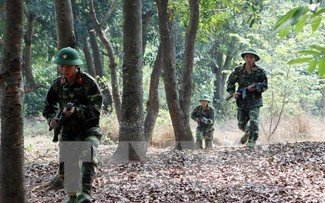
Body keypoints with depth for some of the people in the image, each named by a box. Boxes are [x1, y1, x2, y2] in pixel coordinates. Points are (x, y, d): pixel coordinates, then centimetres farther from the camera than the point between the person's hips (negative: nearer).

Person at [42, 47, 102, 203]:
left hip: (88, 130, -4)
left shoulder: (89, 83, -14)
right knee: (65, 167, 7)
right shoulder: (57, 85, 0)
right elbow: (48, 106, 10)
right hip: (68, 132, 5)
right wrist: (52, 119, -12)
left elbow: (96, 108, -18)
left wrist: (76, 110, -34)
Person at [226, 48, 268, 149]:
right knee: (241, 124, 14)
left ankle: (252, 142, -14)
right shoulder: (238, 71, -1)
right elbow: (230, 82, 8)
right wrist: (232, 92, -9)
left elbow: (265, 85, -2)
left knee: (254, 120, -20)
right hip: (242, 101, 3)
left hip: (254, 101, -3)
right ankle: (248, 132, 47)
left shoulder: (260, 71, -6)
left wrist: (255, 87, -20)